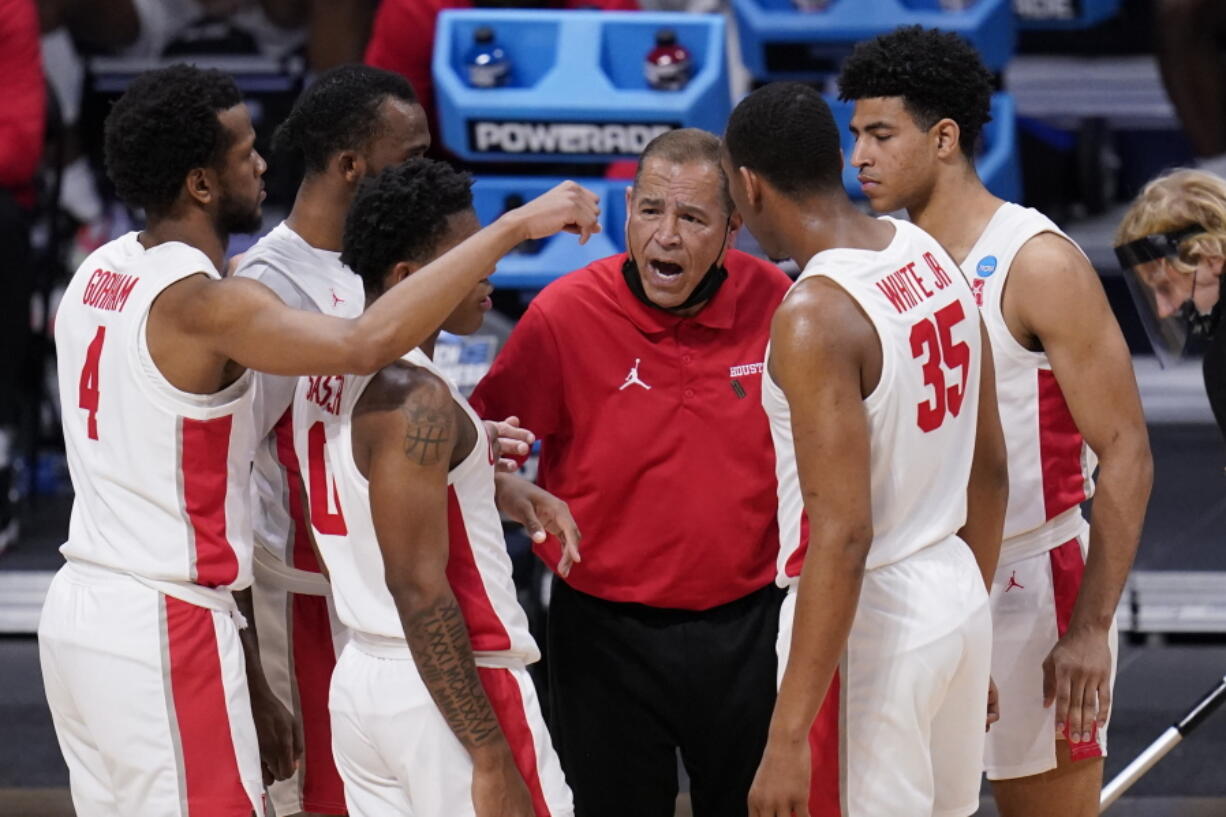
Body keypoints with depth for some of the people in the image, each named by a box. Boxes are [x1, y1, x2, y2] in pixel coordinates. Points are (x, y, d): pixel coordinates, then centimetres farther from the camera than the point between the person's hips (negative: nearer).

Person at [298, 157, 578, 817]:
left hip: (360, 680, 9)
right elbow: (418, 589, -21)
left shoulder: (328, 370, 9)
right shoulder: (415, 396, -18)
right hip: (451, 688, -9)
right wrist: (492, 758, -21)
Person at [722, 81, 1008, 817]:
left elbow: (841, 536, -25)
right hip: (959, 599, 8)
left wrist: (788, 736, -24)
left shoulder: (816, 315, -21)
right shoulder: (934, 258, 4)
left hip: (868, 619, -8)